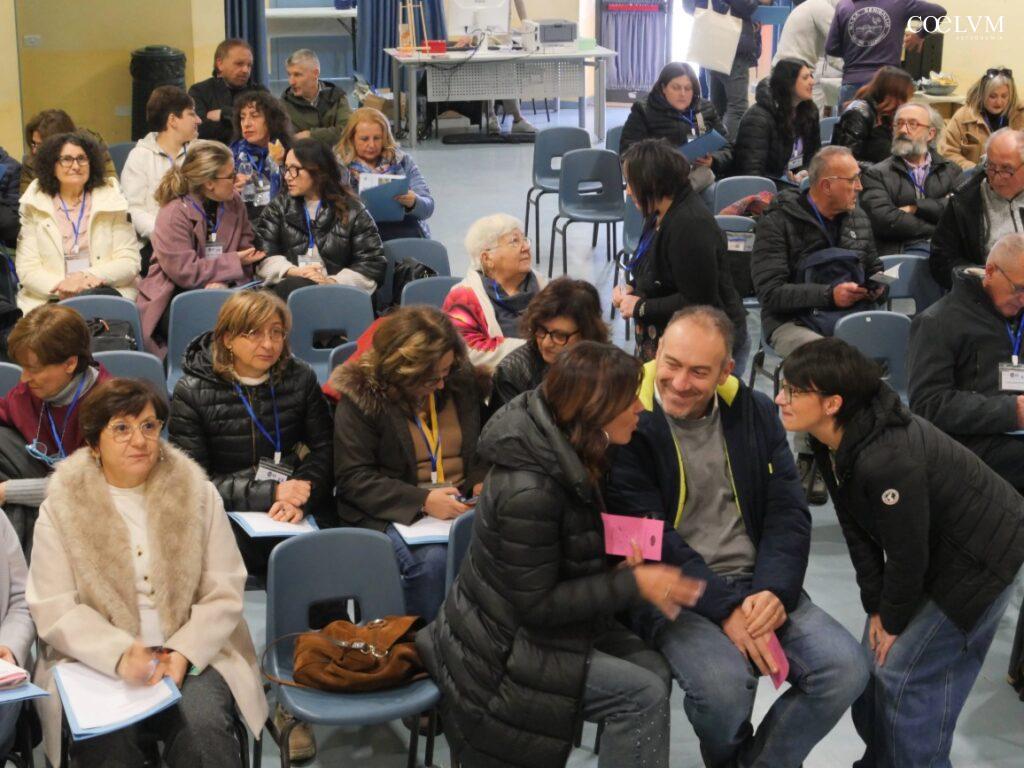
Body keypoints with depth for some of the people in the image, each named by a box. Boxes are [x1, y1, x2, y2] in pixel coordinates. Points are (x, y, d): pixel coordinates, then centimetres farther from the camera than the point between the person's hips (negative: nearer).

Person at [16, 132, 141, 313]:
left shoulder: (111, 201, 9)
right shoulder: (34, 205, 9)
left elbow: (129, 262, 3)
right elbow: (27, 269, 2)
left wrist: (88, 276, -14)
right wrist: (59, 286, -18)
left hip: (105, 292, 1)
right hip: (49, 299, -1)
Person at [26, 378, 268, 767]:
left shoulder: (197, 492, 6)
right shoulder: (62, 505, 2)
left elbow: (223, 595, 2)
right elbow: (53, 611, -5)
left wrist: (182, 654, -15)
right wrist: (120, 655, -21)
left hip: (192, 655, 1)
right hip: (97, 661, -1)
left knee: (203, 728, -28)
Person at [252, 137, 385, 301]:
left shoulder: (352, 211, 9)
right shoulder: (278, 207, 18)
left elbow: (373, 265, 2)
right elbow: (263, 253, 7)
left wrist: (334, 282, -13)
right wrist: (292, 271, -13)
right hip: (287, 289, 2)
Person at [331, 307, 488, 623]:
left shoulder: (463, 381, 9)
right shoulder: (361, 396, -6)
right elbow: (352, 478, -11)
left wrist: (482, 482, 0)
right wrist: (422, 500, -21)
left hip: (461, 504, 4)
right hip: (391, 513, -4)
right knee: (431, 560, -34)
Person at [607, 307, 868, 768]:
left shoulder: (754, 413, 6)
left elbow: (788, 512, 3)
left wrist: (773, 590, -16)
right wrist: (725, 608, -22)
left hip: (756, 585, 5)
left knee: (846, 669, -16)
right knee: (723, 683, -32)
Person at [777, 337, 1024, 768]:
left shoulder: (886, 460, -37)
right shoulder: (833, 441, -10)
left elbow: (907, 554, -26)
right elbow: (855, 528, -1)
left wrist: (893, 621, -11)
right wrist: (875, 608, 0)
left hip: (981, 556, -9)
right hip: (934, 551, 9)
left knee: (904, 676, -6)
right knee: (874, 662, 12)